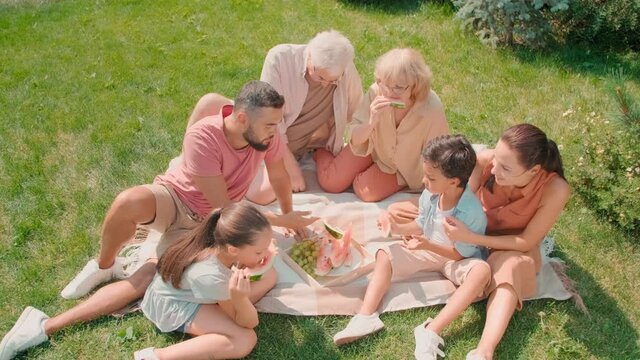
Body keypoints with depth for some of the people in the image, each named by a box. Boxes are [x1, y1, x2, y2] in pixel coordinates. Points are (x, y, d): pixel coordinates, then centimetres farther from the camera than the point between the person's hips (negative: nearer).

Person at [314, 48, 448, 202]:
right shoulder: (376, 91, -30)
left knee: (366, 191, -18)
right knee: (331, 183, -2)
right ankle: (320, 153, 31)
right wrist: (371, 122, -41)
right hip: (374, 147, 2)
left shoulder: (432, 110, -36)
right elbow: (356, 141, -21)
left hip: (406, 165, -1)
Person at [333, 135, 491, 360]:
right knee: (385, 254, -9)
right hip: (428, 250, 6)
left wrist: (427, 245, -33)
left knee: (482, 270, -37)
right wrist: (397, 228, -12)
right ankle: (366, 317, -23)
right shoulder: (430, 195, -13)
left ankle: (431, 331, -43)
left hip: (455, 260, -6)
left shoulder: (472, 212, -29)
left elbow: (460, 254, -22)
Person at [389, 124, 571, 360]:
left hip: (514, 246, -4)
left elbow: (527, 242, -25)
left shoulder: (555, 190, -35)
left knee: (510, 269, -37)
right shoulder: (485, 160, -31)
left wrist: (470, 238, -36)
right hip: (473, 228, 4)